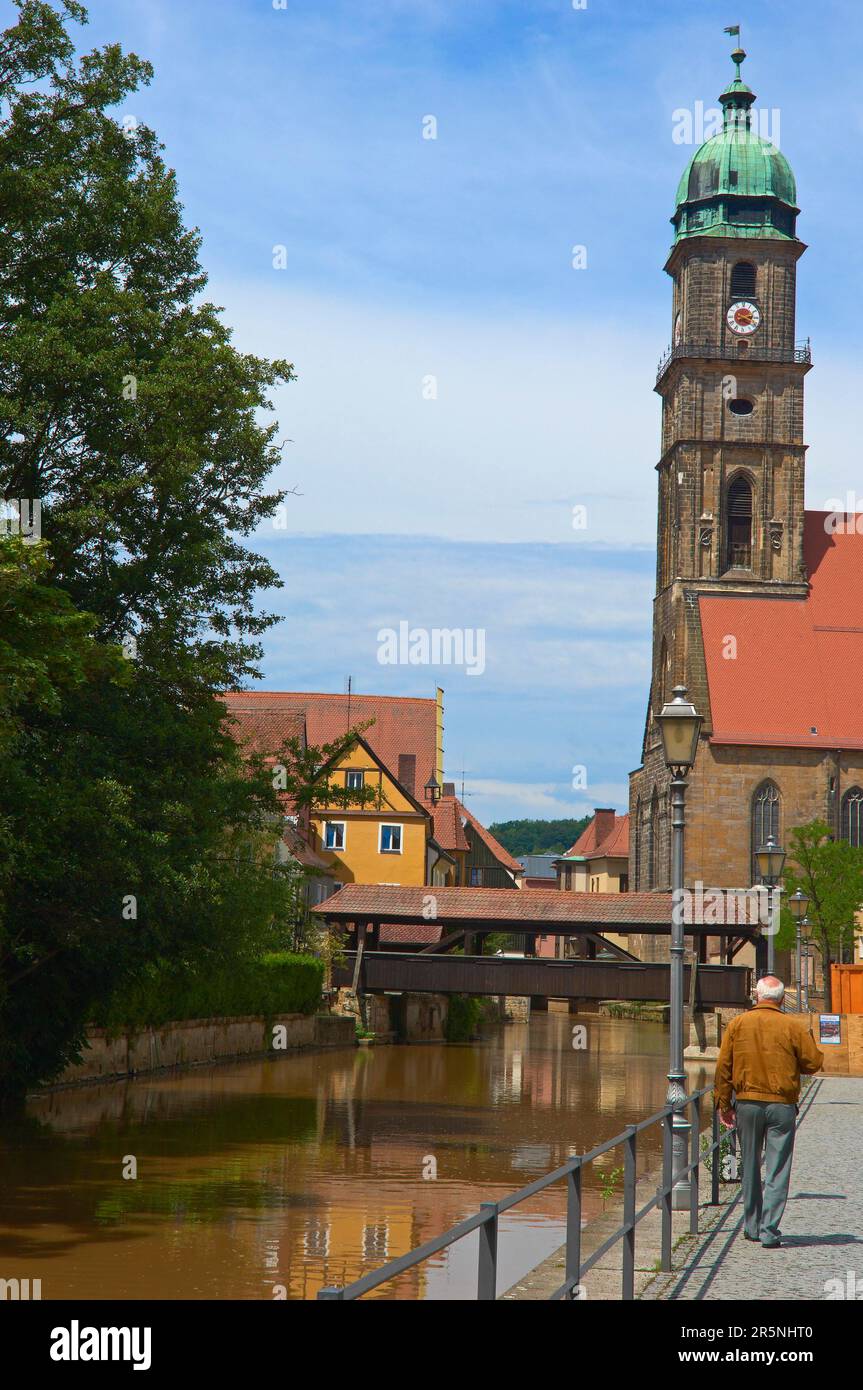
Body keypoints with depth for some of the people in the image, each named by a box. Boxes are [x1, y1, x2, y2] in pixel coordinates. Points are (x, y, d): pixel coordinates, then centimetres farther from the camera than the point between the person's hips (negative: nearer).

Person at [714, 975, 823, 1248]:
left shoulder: (737, 1024, 0)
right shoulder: (793, 1027, -7)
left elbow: (723, 1067, 2)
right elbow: (813, 1063, -2)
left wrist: (724, 1103, 9)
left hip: (747, 1103, 2)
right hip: (782, 1104, -2)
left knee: (750, 1168, 16)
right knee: (777, 1171, 1)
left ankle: (751, 1225, 24)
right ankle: (769, 1230, -5)